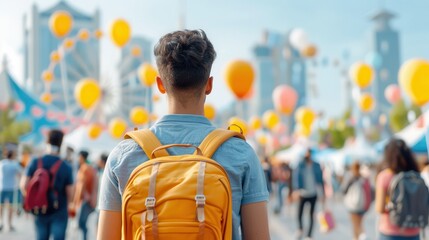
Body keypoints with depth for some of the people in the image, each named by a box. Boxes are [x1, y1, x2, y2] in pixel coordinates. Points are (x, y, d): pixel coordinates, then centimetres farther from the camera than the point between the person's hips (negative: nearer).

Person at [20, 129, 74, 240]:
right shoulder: (66, 167, -11)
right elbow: (70, 193, -10)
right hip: (59, 212, -3)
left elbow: (24, 185, -10)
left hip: (40, 211, 3)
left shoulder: (35, 162, -6)